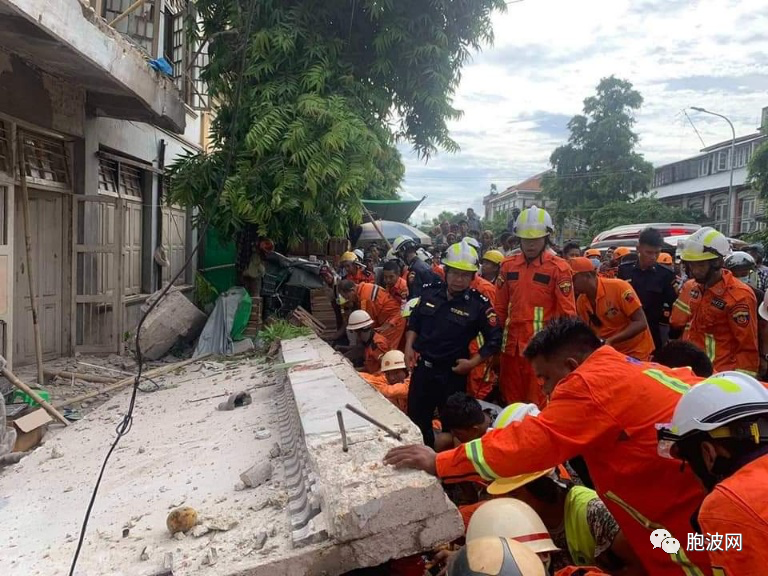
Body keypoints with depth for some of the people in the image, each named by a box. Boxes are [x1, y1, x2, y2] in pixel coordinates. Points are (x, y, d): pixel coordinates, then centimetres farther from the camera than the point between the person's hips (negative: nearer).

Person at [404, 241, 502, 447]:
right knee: (415, 419, 17)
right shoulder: (430, 292, 0)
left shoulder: (479, 304, -12)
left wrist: (473, 362, -13)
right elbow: (414, 321, 14)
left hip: (452, 374, -4)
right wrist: (409, 347, 3)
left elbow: (494, 340, -7)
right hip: (422, 368, 4)